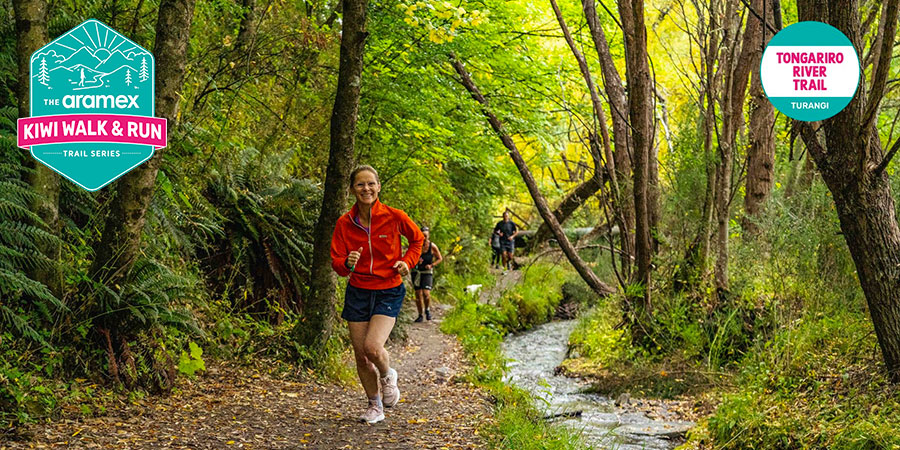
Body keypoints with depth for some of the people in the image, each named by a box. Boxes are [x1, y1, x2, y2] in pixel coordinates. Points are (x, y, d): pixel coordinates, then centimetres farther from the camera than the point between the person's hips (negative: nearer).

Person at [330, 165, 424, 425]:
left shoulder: (394, 217, -9)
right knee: (360, 355, 4)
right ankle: (375, 405, 26)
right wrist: (347, 264, -26)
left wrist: (407, 261, -6)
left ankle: (388, 376, 14)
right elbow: (336, 262, -4)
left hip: (389, 293, -3)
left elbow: (417, 239, 10)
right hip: (358, 293, 3)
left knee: (372, 347, -21)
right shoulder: (344, 223, -4)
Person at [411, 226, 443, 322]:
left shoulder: (432, 246, -8)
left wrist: (432, 265, -11)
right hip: (416, 271, 2)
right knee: (418, 294, 4)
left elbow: (439, 258, 4)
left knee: (426, 293, -18)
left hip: (427, 272, -2)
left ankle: (427, 310, 10)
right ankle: (420, 315, 19)